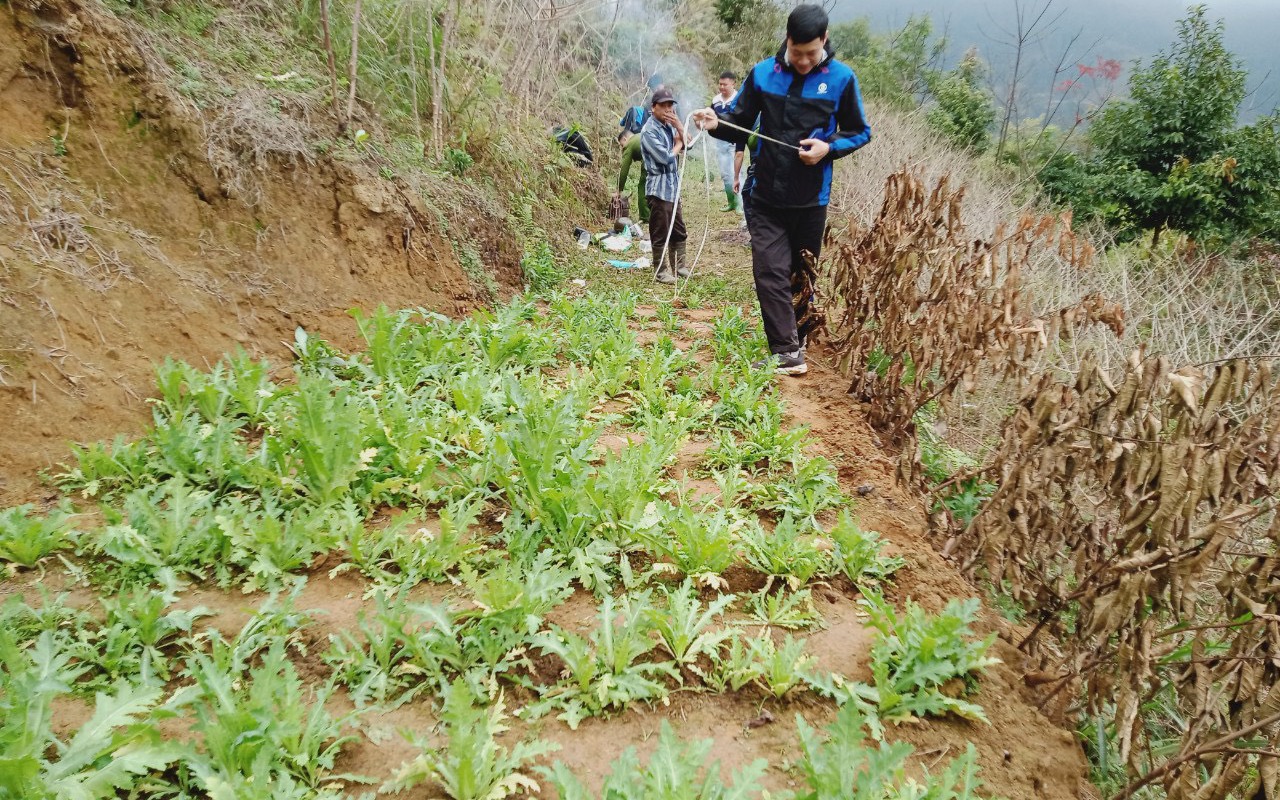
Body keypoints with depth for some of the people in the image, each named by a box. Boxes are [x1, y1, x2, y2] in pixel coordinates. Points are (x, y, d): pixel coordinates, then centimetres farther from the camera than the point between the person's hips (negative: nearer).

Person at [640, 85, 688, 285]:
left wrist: (679, 126, -6)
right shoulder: (649, 130, -14)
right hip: (659, 188, -8)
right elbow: (665, 157, -21)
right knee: (661, 234, -2)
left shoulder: (669, 125, 11)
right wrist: (677, 145, -3)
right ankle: (660, 271, 7)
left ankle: (679, 266, 26)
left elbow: (686, 145, 8)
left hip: (673, 186, 8)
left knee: (679, 231, 15)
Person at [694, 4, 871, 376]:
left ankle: (793, 344, 26)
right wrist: (717, 124, -16)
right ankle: (789, 353, -7)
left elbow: (860, 132, 4)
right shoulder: (762, 74, -1)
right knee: (770, 272, -9)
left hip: (811, 200, 0)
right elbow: (741, 123, 6)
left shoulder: (841, 79, -4)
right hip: (766, 197, 1)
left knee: (802, 275, 12)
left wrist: (829, 147, -15)